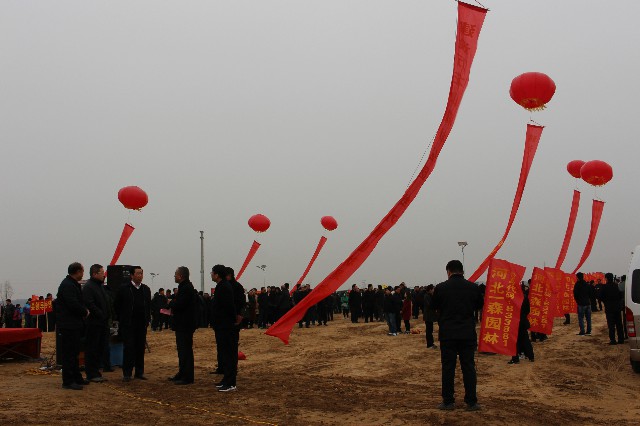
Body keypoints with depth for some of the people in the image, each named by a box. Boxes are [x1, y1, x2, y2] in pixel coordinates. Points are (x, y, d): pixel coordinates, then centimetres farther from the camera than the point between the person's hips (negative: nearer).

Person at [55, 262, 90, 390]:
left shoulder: (74, 284, 16)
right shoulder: (67, 285, -17)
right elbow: (73, 304, -25)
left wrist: (84, 311, 3)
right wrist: (85, 312, -10)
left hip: (74, 325, 11)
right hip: (68, 326, -11)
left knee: (74, 352, 17)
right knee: (68, 353, -6)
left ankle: (77, 378, 26)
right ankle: (68, 381, -2)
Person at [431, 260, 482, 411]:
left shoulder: (440, 288, -8)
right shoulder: (473, 287, -3)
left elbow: (433, 306, 4)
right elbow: (479, 305, 12)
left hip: (447, 334, -1)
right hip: (468, 333, 1)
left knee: (448, 368, 5)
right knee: (468, 367, 7)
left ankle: (448, 401, 10)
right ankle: (471, 402, 9)